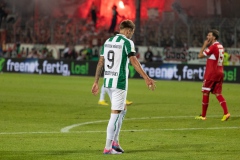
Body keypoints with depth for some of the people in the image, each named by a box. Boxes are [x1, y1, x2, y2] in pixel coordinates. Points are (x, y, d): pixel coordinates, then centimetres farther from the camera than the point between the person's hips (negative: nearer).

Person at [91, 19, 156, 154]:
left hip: (108, 82, 8)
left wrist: (96, 82, 18)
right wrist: (147, 78, -22)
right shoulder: (127, 42, -8)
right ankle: (108, 147, -4)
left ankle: (115, 142, 17)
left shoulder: (108, 41, 13)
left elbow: (101, 63, 13)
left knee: (123, 109, 21)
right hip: (119, 82, -8)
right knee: (115, 113, -3)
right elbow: (134, 61, -19)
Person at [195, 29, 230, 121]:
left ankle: (203, 116, 8)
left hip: (211, 73, -8)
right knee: (218, 93, 5)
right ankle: (226, 113, -11)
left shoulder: (212, 47, -14)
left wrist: (205, 45, -3)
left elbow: (200, 55, -12)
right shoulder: (220, 46, 12)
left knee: (205, 93, 3)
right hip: (220, 73, 8)